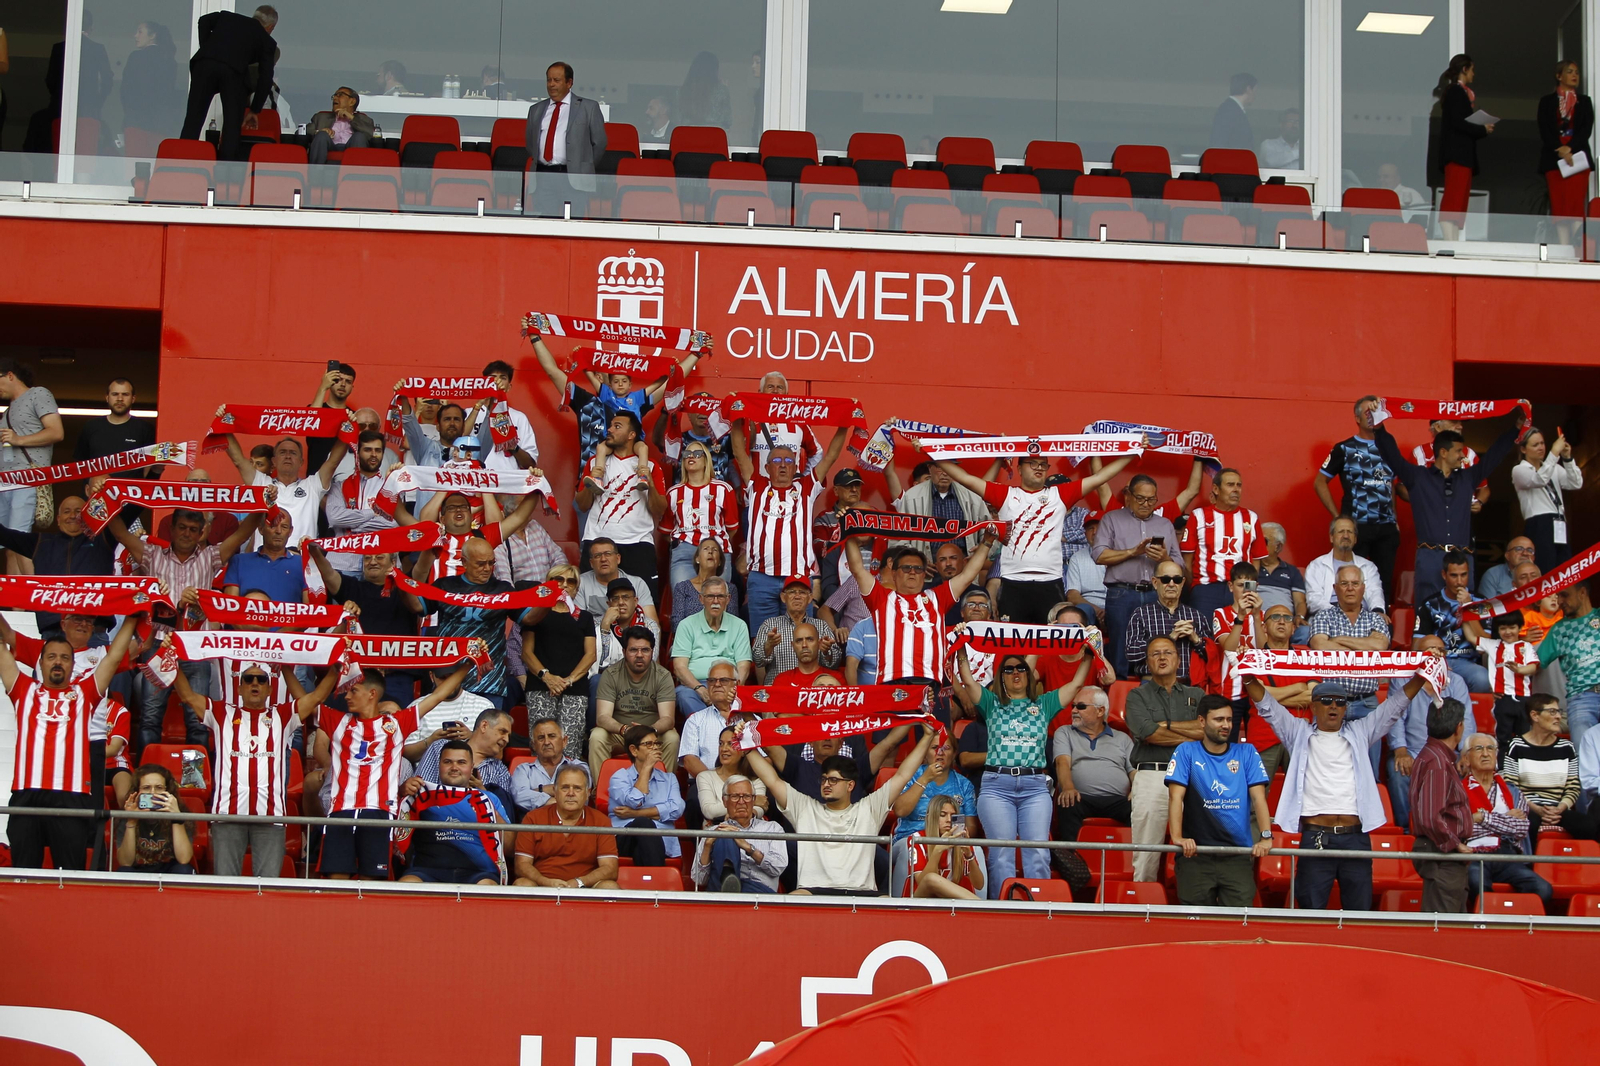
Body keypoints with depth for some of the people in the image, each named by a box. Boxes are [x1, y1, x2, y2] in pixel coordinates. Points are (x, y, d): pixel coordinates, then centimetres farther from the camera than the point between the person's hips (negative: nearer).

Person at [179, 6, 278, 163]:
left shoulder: (226, 16, 32)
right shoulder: (267, 41, 24)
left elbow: (204, 20, 13)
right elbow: (265, 78, 20)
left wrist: (205, 48, 19)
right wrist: (254, 110, 26)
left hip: (204, 63, 2)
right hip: (233, 70, -2)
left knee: (193, 120, 3)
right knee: (232, 123, 6)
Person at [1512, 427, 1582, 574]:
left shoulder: (1554, 468, 20)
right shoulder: (1519, 470, 5)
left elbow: (1576, 484, 7)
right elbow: (1539, 480, -15)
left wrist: (1567, 458, -3)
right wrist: (1554, 453, -16)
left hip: (1560, 528, 6)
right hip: (1539, 527, -6)